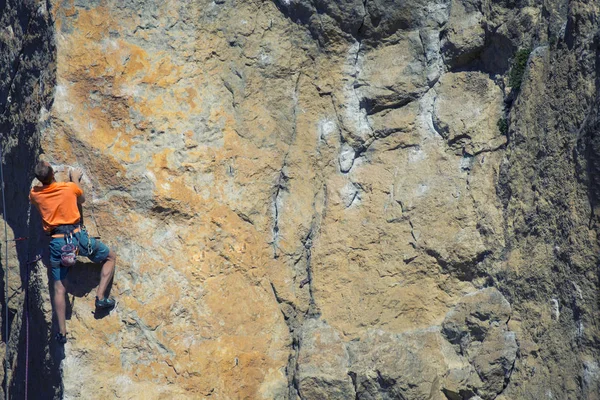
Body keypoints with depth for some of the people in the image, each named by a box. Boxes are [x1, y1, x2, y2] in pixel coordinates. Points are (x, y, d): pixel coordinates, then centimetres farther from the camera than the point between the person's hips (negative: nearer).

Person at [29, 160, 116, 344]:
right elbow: (81, 200, 20)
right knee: (110, 257, 20)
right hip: (77, 235, -2)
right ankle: (100, 296, 6)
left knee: (59, 287, 6)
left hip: (56, 242, 2)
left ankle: (62, 332, 4)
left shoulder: (34, 194, 3)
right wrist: (75, 180, 32)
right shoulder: (70, 187, -2)